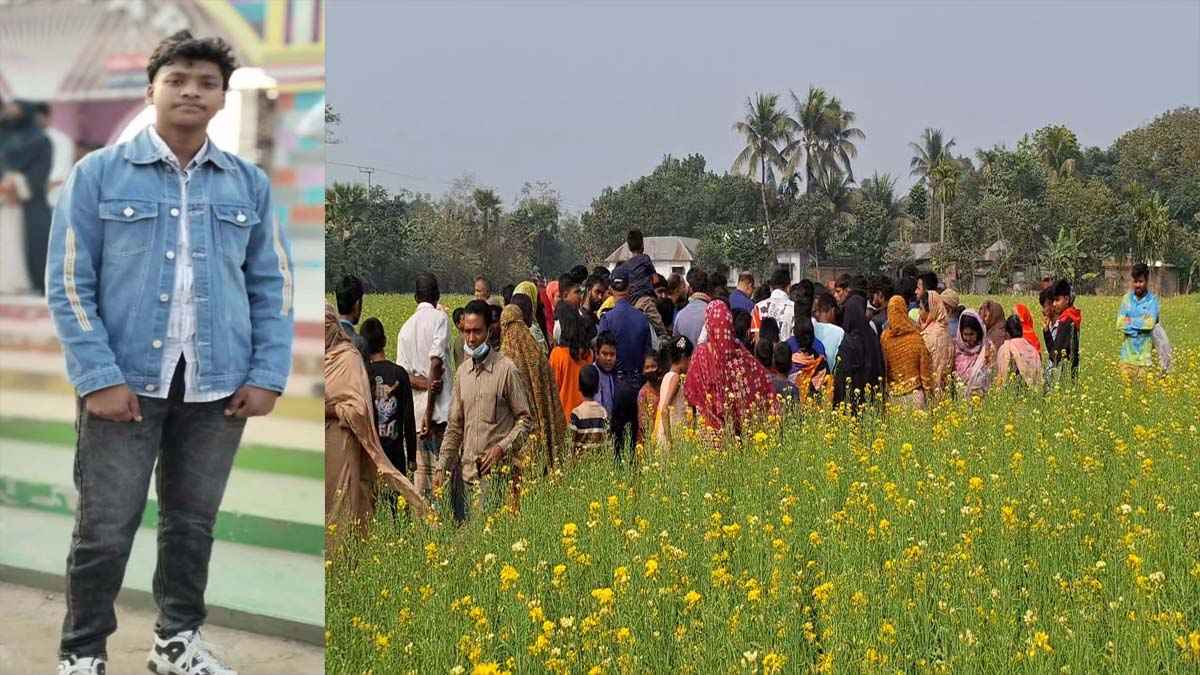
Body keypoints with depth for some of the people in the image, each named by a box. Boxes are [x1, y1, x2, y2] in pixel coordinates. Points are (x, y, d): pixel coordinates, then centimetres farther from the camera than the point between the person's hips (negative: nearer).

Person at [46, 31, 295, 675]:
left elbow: (272, 285, 9)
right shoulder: (98, 174, -2)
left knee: (193, 523, 15)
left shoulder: (249, 183, 6)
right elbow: (68, 283, -4)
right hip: (127, 380, -2)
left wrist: (267, 374, 0)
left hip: (218, 386, 3)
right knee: (104, 530, 3)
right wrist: (98, 377, -12)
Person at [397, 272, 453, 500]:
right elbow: (436, 362, -12)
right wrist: (430, 411, -11)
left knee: (422, 469, 7)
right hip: (441, 405, -5)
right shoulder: (440, 317, -2)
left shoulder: (405, 328, 14)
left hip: (416, 410, 5)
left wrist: (426, 384, -11)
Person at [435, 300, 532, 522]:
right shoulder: (462, 372, 13)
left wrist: (501, 448, -14)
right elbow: (454, 426, 16)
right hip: (466, 469, 5)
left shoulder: (506, 369, -5)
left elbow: (525, 419, -2)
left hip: (496, 471, -5)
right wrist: (442, 467, 10)